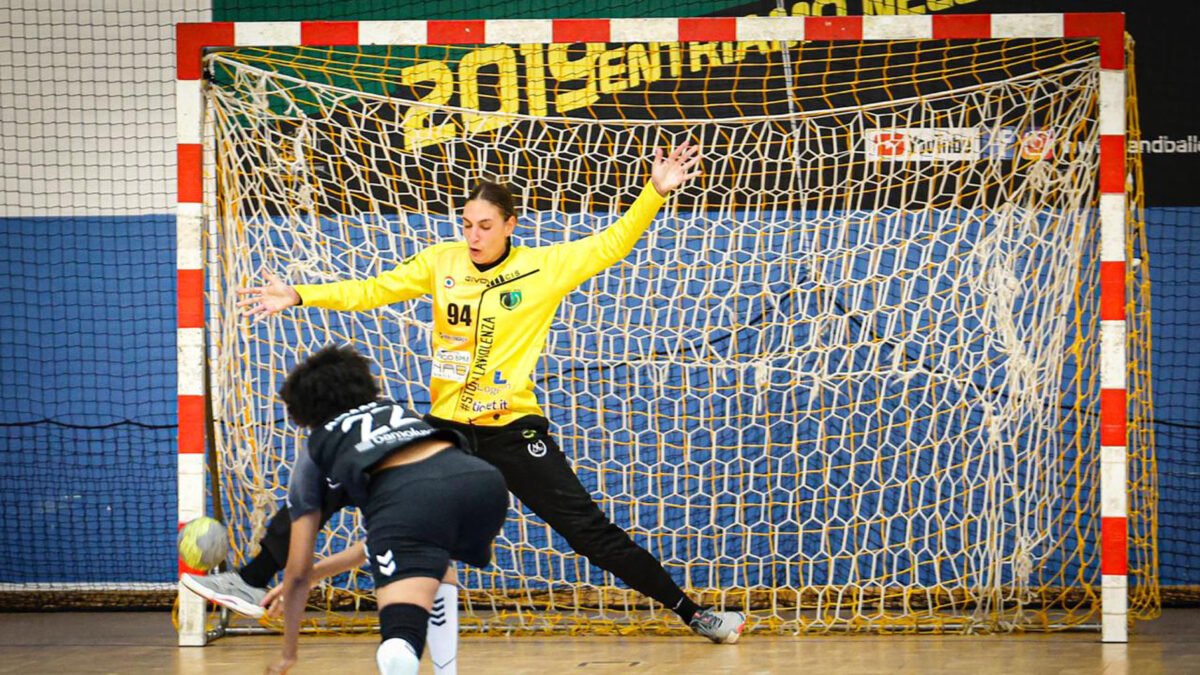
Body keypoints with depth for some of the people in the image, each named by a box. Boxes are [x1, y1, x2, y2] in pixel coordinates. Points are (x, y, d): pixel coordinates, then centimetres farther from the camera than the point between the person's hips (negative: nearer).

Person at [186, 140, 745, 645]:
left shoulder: (546, 267, -6)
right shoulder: (442, 261, 1)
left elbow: (611, 244, -6)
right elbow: (373, 290, 3)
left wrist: (656, 194, -19)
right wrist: (300, 296, -5)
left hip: (514, 431, -3)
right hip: (446, 426, 3)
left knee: (591, 532, -6)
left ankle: (693, 613, 4)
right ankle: (255, 580, 7)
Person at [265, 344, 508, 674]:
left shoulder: (314, 452, 31)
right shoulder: (397, 411, 42)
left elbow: (298, 570, 31)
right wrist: (319, 571, 60)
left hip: (407, 503, -4)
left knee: (401, 640, -19)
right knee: (436, 565, 38)